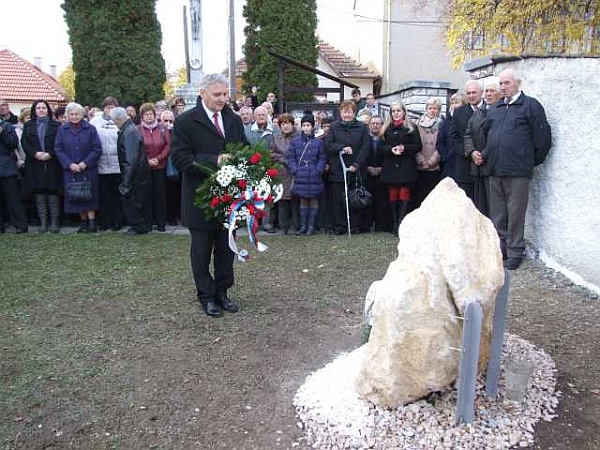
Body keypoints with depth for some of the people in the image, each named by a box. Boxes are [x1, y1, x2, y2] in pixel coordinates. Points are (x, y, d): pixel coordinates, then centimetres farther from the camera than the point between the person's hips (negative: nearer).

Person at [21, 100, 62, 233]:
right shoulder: (28, 125, 13)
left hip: (52, 164, -2)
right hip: (35, 165, 2)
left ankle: (54, 222, 5)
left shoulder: (56, 125, 5)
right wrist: (35, 153, -10)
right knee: (39, 193, 4)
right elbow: (24, 143, 6)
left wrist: (50, 154, -14)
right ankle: (43, 222, 10)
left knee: (53, 193, -2)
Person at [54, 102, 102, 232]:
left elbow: (97, 149, -3)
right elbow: (58, 149, 2)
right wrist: (69, 164, -10)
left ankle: (92, 222, -3)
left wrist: (86, 163, -13)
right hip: (70, 170, 2)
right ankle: (83, 222, 14)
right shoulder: (62, 129, 5)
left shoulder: (90, 129, 0)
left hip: (88, 169, -2)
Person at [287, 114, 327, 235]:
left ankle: (311, 225, 12)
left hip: (313, 176, -1)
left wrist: (318, 171, -9)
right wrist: (294, 170, -5)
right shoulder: (295, 141, 4)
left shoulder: (318, 141, 1)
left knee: (313, 200, 4)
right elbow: (291, 157, 6)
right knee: (303, 200, 9)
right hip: (300, 176, 2)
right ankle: (303, 225, 17)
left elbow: (322, 158, 2)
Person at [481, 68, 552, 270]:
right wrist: (484, 155, 9)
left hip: (517, 172, -6)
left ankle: (515, 254, 11)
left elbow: (543, 137, -4)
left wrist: (532, 162, 0)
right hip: (495, 170, 6)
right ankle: (500, 251, 24)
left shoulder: (530, 105, -3)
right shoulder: (494, 109, 16)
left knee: (515, 215, 0)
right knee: (497, 215, 12)